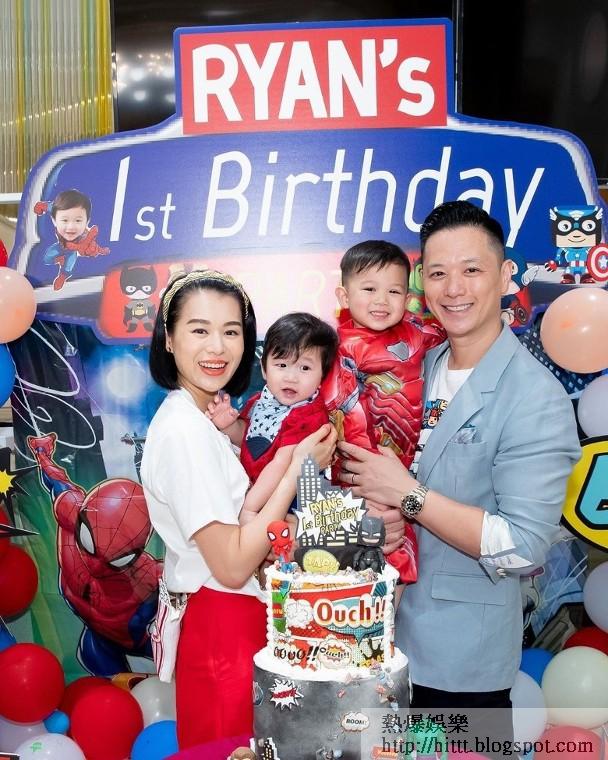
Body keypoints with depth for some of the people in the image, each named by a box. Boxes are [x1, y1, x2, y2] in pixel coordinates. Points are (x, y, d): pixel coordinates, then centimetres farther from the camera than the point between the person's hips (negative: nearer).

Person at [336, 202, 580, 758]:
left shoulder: (536, 398, -20)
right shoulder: (417, 367, 0)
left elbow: (523, 548, -25)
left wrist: (408, 495, -25)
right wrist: (356, 466, -7)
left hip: (461, 655, -6)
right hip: (385, 628, 6)